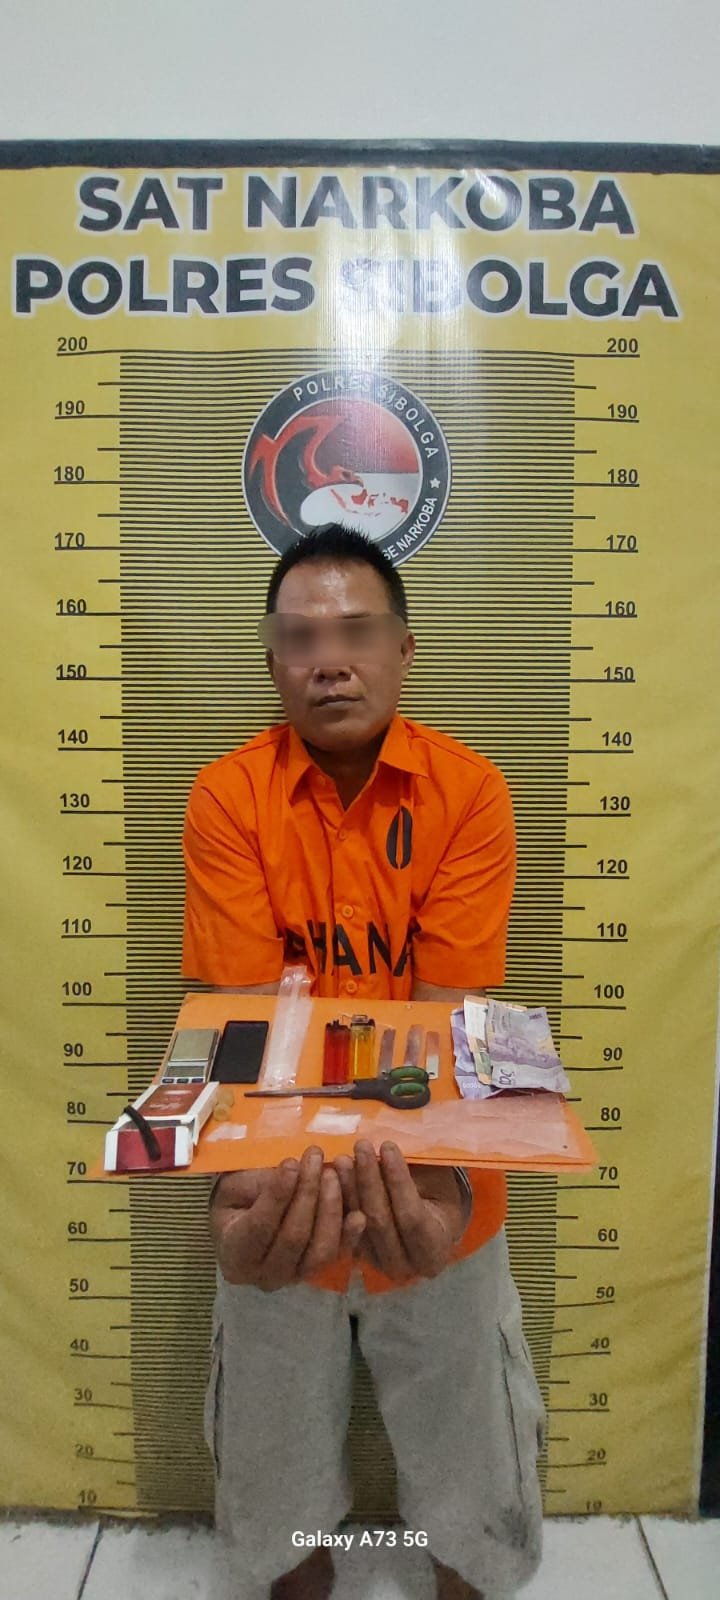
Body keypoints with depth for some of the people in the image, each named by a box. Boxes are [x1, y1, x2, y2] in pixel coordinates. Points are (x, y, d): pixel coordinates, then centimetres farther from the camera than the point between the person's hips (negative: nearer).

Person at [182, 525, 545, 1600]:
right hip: (283, 1190, 1)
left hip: (426, 1186, 0)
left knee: (469, 1448, 20)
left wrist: (438, 1172, -37)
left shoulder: (468, 790, -13)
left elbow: (446, 1009, -19)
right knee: (279, 1468, 22)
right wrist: (246, 1175, -37)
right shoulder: (228, 796, -12)